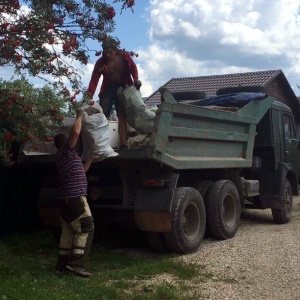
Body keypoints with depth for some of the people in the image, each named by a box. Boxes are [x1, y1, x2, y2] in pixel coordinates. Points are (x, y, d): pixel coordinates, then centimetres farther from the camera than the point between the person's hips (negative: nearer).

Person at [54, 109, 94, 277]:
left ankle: (63, 263, 17)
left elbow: (81, 170, 33)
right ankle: (76, 263, -15)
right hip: (75, 197, -10)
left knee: (68, 231, 13)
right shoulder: (66, 151, -5)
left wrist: (91, 159, 36)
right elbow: (75, 132, -20)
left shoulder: (64, 156, 23)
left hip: (67, 198, 10)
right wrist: (80, 116, -5)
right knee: (86, 228, -10)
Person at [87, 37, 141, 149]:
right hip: (108, 89, 0)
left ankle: (123, 144, -8)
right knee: (102, 116, -5)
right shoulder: (100, 62, -14)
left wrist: (136, 80, -12)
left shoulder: (125, 56, -13)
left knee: (122, 116, -4)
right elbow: (94, 80, -19)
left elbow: (133, 68, 5)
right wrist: (88, 97, -29)